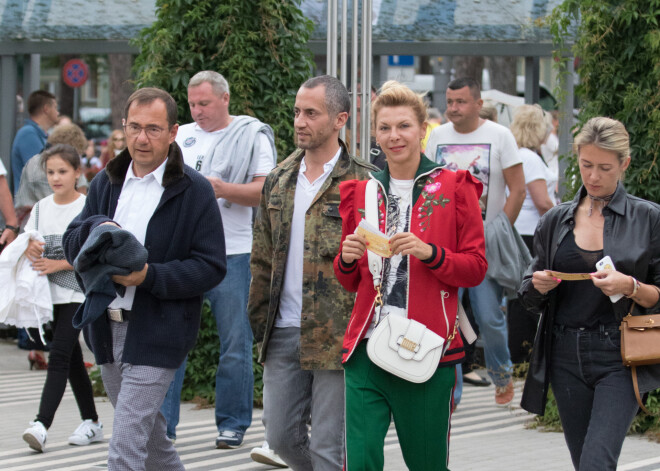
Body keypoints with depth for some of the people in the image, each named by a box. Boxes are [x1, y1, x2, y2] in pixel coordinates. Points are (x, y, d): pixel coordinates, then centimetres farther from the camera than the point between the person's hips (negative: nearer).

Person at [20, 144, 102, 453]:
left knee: (59, 355, -14)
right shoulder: (42, 207, 10)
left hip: (78, 292, -6)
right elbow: (26, 241, 10)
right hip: (51, 292, 6)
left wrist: (58, 264, -19)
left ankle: (41, 425, -22)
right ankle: (91, 422, 22)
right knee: (71, 357, 12)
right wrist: (30, 249, -14)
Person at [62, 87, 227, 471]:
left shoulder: (194, 191, -7)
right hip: (107, 326, 6)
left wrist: (149, 276, -23)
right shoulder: (106, 183, 10)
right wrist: (98, 227, -17)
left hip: (157, 334, -6)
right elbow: (72, 245, 5)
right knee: (148, 428, 21)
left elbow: (211, 266, -11)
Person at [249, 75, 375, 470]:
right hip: (283, 334, 6)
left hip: (338, 336, -6)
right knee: (281, 436, 10)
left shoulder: (364, 183, -6)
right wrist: (257, 320, 12)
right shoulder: (279, 182, 11)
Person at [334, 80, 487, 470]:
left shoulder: (455, 189, 3)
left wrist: (429, 253, -16)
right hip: (367, 349, 2)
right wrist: (347, 260, -3)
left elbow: (476, 269, 0)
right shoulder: (361, 193, 13)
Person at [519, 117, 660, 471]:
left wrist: (630, 287, -17)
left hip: (620, 358, -4)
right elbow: (529, 296, 15)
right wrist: (538, 286, -7)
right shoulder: (556, 221, 9)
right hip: (567, 358, 4)